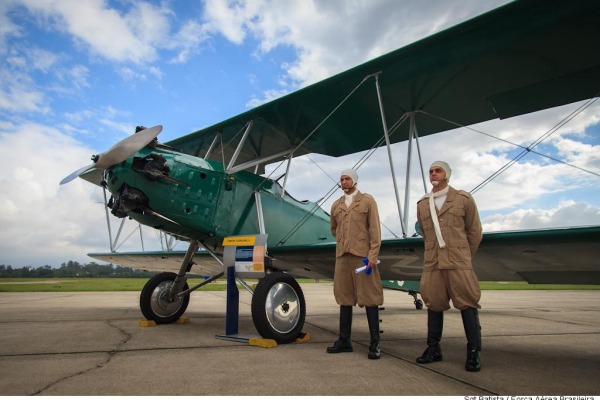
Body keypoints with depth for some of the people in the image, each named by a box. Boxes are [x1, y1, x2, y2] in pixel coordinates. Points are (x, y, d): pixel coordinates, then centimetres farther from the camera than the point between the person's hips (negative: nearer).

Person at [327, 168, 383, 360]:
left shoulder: (367, 201, 3)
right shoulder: (336, 205, 15)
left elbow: (375, 229, -3)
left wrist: (373, 254, -12)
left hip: (363, 255, -4)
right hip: (342, 256, 4)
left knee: (369, 297, -2)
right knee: (345, 296, 8)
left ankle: (375, 343, 4)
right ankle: (344, 340, 15)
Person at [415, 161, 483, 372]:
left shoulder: (463, 199, 4)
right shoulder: (422, 204, 12)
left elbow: (475, 231, 8)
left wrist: (465, 257, 12)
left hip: (458, 263, -3)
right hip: (432, 263, 3)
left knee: (467, 303, -3)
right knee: (433, 304, 6)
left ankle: (473, 353, 5)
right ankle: (433, 349, 16)